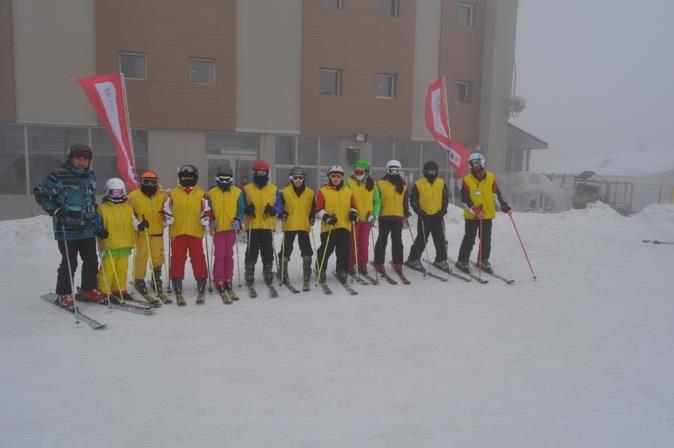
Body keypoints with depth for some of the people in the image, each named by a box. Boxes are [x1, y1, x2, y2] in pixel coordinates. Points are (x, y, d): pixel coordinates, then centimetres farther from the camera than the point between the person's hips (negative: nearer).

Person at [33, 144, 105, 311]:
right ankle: (64, 295, 14)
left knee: (92, 260, 10)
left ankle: (88, 289, 27)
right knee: (69, 263, -2)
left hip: (88, 229, 6)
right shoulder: (59, 175, -10)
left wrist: (96, 219, 16)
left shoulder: (91, 175, 9)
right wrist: (54, 210, -12)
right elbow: (39, 192, -4)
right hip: (67, 229, -6)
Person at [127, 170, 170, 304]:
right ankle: (139, 281, 17)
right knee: (141, 256, 1)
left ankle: (156, 281, 22)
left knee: (157, 258, 7)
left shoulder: (162, 195, 6)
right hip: (142, 232, -3)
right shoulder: (134, 196, -3)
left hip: (157, 231, 3)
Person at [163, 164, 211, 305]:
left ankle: (201, 289, 9)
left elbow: (206, 211, 10)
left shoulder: (201, 195, 10)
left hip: (195, 233, 0)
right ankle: (178, 291, 6)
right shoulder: (172, 194, 10)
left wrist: (206, 220, -7)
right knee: (177, 260, 0)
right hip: (177, 233, 1)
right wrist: (168, 219, -3)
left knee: (198, 259, -2)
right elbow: (166, 210, 13)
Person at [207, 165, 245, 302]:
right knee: (219, 256, -4)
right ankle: (219, 283, 6)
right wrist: (210, 221, -10)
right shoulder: (211, 193, 4)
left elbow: (241, 209, 4)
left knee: (229, 255, 8)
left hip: (231, 228, 1)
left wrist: (238, 220, -12)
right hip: (218, 229, -1)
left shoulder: (237, 192, 4)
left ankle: (228, 281, 19)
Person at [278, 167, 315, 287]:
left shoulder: (310, 193, 5)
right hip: (289, 226, -1)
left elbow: (313, 208, 13)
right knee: (286, 249, 5)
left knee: (306, 249, 2)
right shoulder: (285, 192, -1)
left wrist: (312, 218, -1)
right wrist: (281, 214, -12)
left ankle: (307, 275, 10)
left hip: (304, 226, 1)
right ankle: (283, 273, 17)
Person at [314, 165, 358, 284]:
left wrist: (353, 213, -3)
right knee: (326, 250, 2)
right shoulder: (323, 191, 3)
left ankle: (342, 271, 14)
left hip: (344, 226, 3)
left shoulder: (348, 192, 14)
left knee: (343, 251, 3)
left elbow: (353, 206, 18)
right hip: (328, 227, -3)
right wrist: (326, 217, -15)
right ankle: (320, 270, 21)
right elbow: (319, 208, -2)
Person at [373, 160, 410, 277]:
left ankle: (397, 263, 13)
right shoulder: (381, 183, 1)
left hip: (398, 217, 3)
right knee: (382, 240, 4)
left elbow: (406, 201, 14)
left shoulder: (403, 185, 11)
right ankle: (379, 263, 10)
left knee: (397, 241, 7)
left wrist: (406, 214, 8)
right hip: (384, 216, -3)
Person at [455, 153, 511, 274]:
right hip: (471, 216, -3)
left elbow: (496, 193, 6)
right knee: (469, 239, 0)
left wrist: (504, 206, -4)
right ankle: (462, 261, 11)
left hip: (487, 214, 3)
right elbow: (464, 199, -12)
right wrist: (474, 210, -23)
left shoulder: (490, 177, 0)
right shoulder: (467, 180, -8)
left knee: (486, 239, 10)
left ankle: (483, 261, 24)